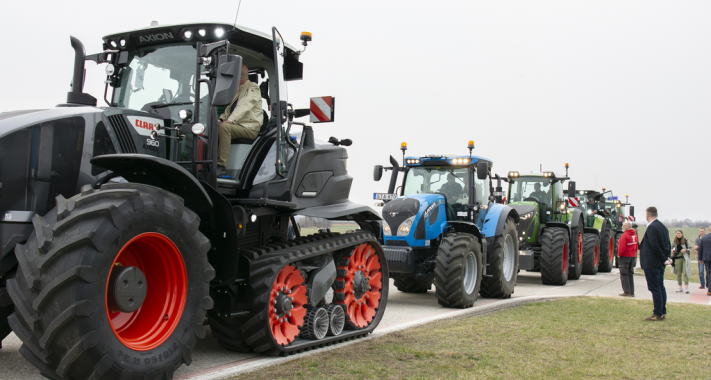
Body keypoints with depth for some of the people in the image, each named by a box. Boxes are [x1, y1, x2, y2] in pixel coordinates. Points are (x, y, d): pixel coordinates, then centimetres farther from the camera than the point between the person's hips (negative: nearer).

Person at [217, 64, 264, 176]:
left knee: (224, 127, -32)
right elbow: (229, 108, 26)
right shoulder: (238, 90, 26)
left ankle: (221, 166, -35)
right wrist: (221, 119, 5)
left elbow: (244, 106, -18)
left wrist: (230, 120, -29)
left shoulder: (253, 88, -3)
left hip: (250, 128, -8)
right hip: (236, 125, 8)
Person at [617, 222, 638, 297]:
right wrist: (634, 253, 18)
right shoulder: (635, 235, 8)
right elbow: (636, 246, 13)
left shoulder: (624, 235, -18)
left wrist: (619, 254, -6)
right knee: (631, 274, 13)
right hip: (633, 256, 8)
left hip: (625, 256, -8)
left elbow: (622, 247, -21)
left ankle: (627, 291, -5)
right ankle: (632, 292, 14)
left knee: (624, 274, -1)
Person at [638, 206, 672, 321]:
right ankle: (662, 312, 20)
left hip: (652, 263, -9)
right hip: (660, 264, 9)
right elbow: (668, 244, 15)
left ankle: (658, 314, -3)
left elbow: (655, 246, -21)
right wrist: (666, 257, 10)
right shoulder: (663, 227, 12)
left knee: (655, 288, -5)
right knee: (660, 287, 14)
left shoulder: (651, 227, -17)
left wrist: (664, 259, -14)